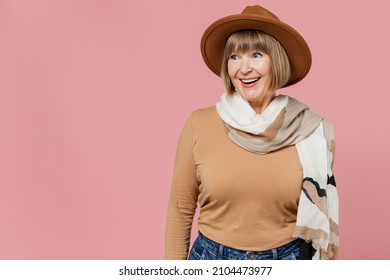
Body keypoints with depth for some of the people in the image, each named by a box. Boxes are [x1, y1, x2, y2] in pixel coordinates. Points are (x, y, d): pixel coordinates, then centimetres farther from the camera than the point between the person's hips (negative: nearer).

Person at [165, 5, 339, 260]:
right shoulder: (200, 124, -9)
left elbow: (321, 215, 1)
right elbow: (181, 210, -2)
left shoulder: (310, 131, -7)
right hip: (212, 259, 0)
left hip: (287, 264, 0)